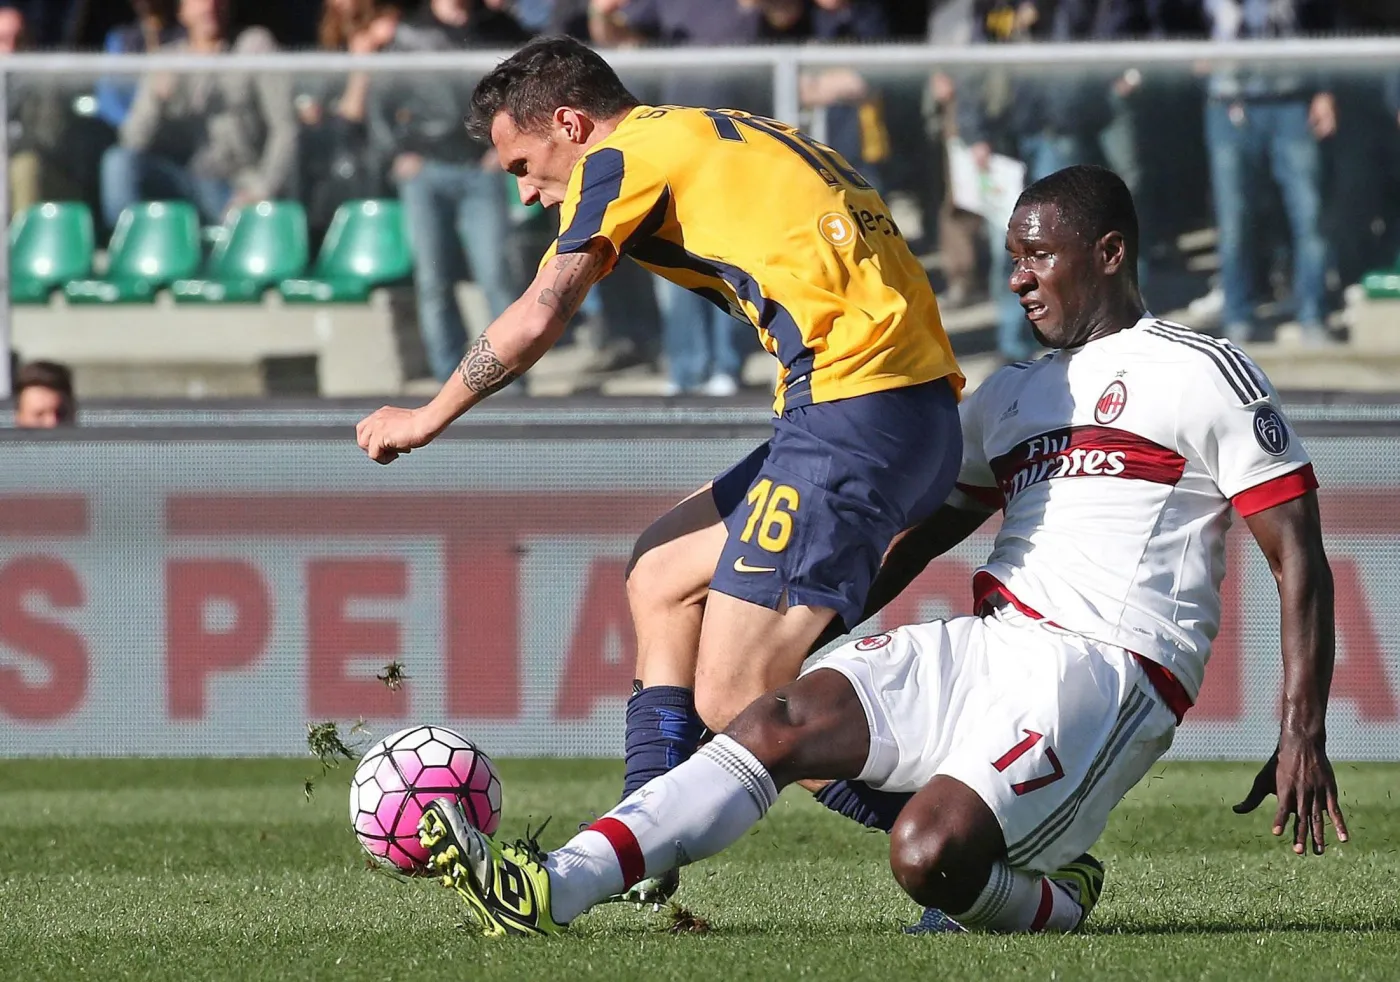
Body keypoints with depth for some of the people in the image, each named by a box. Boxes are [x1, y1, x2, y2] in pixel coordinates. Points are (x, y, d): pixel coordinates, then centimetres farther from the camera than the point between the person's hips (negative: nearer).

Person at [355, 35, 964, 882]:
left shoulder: (626, 153, 2)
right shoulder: (740, 138, 27)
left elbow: (538, 319, -4)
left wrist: (426, 419, 13)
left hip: (854, 412, -10)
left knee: (736, 704, -9)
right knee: (663, 573, 20)